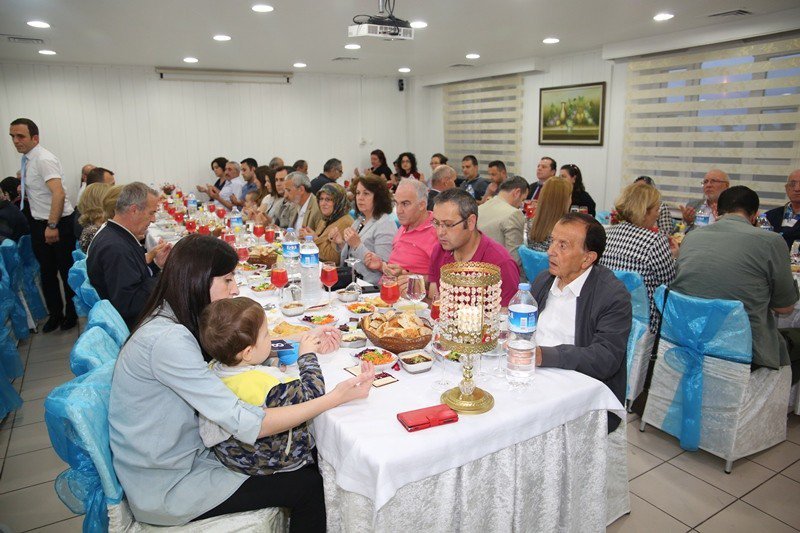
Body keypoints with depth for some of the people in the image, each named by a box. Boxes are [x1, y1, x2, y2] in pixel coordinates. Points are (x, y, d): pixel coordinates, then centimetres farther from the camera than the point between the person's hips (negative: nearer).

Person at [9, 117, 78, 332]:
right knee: (47, 271, 15)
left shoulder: (44, 160, -19)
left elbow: (58, 193, -29)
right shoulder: (27, 160, 7)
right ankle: (55, 313, 28)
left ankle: (71, 313, 21)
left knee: (66, 270, 6)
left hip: (58, 222, -9)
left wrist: (52, 225, -30)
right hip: (38, 222, 9)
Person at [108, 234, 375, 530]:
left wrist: (305, 348, -3)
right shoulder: (168, 340, -30)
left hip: (181, 457, 8)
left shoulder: (174, 322, -1)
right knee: (310, 486, -4)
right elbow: (246, 425, -31)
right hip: (165, 493, -8)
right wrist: (335, 398, -28)